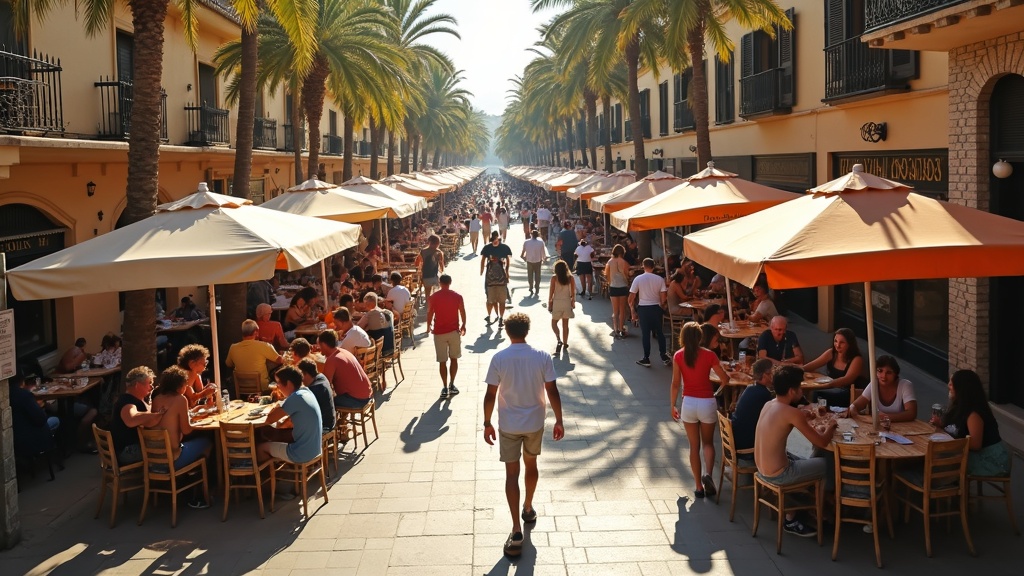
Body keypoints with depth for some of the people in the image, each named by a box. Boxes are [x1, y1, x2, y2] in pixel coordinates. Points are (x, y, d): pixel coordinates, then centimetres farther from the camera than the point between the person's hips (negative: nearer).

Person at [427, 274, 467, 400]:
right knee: (454, 358, 14)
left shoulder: (433, 298, -6)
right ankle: (451, 385, 15)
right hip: (454, 331, 1)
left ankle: (445, 388, 4)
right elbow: (462, 313, 2)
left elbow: (429, 314, 0)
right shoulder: (457, 296, -4)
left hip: (439, 332, -1)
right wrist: (463, 325, 19)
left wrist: (428, 326, 18)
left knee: (442, 361, 4)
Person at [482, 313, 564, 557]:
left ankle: (517, 532, -5)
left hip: (508, 425, -2)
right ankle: (528, 509, 44)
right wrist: (559, 421, 2)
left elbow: (490, 395, -10)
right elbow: (552, 391, -8)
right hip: (535, 423, 2)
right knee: (531, 465, 24)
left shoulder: (499, 359, -13)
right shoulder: (542, 357, -9)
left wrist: (487, 423, 2)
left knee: (512, 474, 2)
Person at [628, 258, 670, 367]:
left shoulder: (638, 279, -7)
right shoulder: (660, 279, -3)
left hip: (643, 308, -2)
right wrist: (662, 308, 15)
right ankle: (664, 357, 17)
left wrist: (633, 311, 2)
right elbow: (663, 298, -2)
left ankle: (646, 359, 9)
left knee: (645, 333, 5)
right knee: (659, 332, 13)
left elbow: (631, 298, -7)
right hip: (656, 308, 2)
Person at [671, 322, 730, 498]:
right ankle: (708, 475, -8)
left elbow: (675, 384, -3)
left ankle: (699, 487, 11)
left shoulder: (678, 356, -6)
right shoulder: (709, 355, -8)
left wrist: (673, 406, 8)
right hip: (707, 403, 0)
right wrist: (723, 372, 20)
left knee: (694, 446, 11)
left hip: (689, 403, 0)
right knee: (708, 442, 17)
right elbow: (725, 379, -3)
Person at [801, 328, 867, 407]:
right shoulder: (831, 353, 6)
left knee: (817, 394, -30)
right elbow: (812, 365, 4)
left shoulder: (856, 360, -12)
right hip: (832, 389, 6)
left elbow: (847, 380, -26)